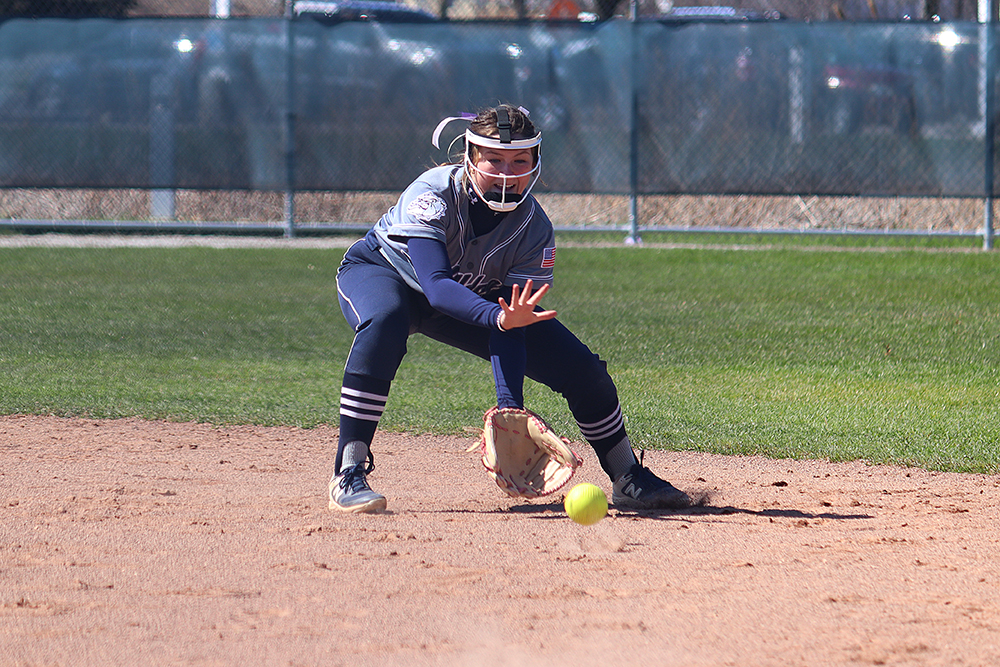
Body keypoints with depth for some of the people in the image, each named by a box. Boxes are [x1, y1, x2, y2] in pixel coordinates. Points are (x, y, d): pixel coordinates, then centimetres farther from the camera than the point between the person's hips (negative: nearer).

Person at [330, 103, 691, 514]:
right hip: (381, 272, -4)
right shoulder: (433, 195, -36)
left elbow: (510, 319, -27)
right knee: (384, 322, -42)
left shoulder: (535, 229, -24)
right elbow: (435, 285, -48)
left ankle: (628, 480, 21)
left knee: (580, 366, -5)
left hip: (474, 297, 4)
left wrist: (509, 405, -42)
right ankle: (348, 475, -38)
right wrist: (500, 317, -66)